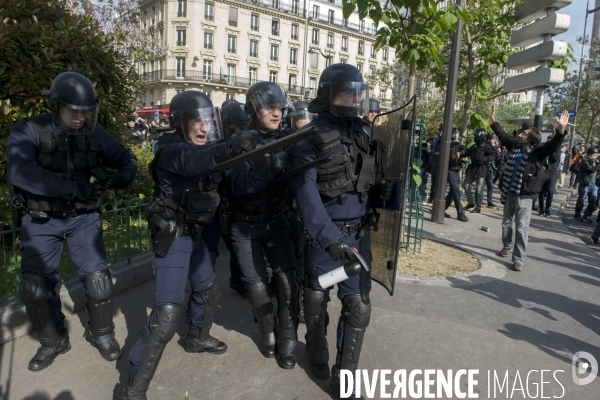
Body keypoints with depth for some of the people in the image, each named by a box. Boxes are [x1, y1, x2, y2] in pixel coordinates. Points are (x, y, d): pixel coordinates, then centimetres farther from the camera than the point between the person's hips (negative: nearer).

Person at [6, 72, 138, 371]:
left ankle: (101, 334, 21)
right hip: (41, 220, 0)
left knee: (97, 278, -6)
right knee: (34, 287, 0)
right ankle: (53, 341, 27)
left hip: (83, 217, 1)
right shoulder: (28, 131, -13)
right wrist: (74, 188, -34)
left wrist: (118, 177, -19)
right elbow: (18, 172, -29)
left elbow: (127, 159, 4)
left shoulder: (94, 134, -5)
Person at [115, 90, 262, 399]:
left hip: (193, 234, 9)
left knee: (208, 287, 23)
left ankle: (197, 338, 49)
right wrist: (229, 148, -62)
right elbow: (192, 160, -43)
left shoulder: (202, 149, 6)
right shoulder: (172, 151, -20)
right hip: (172, 238, -9)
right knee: (168, 311, -13)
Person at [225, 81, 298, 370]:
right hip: (246, 227, -2)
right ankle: (268, 332, 33)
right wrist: (268, 169, -45)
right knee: (257, 286, 6)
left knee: (287, 281, -6)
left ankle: (286, 342, 14)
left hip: (277, 222, 2)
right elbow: (238, 184, -28)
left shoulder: (287, 140, -3)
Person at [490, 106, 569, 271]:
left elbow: (553, 146, -25)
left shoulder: (537, 152, -9)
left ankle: (518, 259, 0)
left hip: (524, 196, -6)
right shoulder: (514, 146, 6)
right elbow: (503, 135, 20)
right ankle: (508, 246, 42)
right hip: (509, 192, 6)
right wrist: (494, 120, 23)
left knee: (522, 228, -5)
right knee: (507, 223, 21)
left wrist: (561, 129, -40)